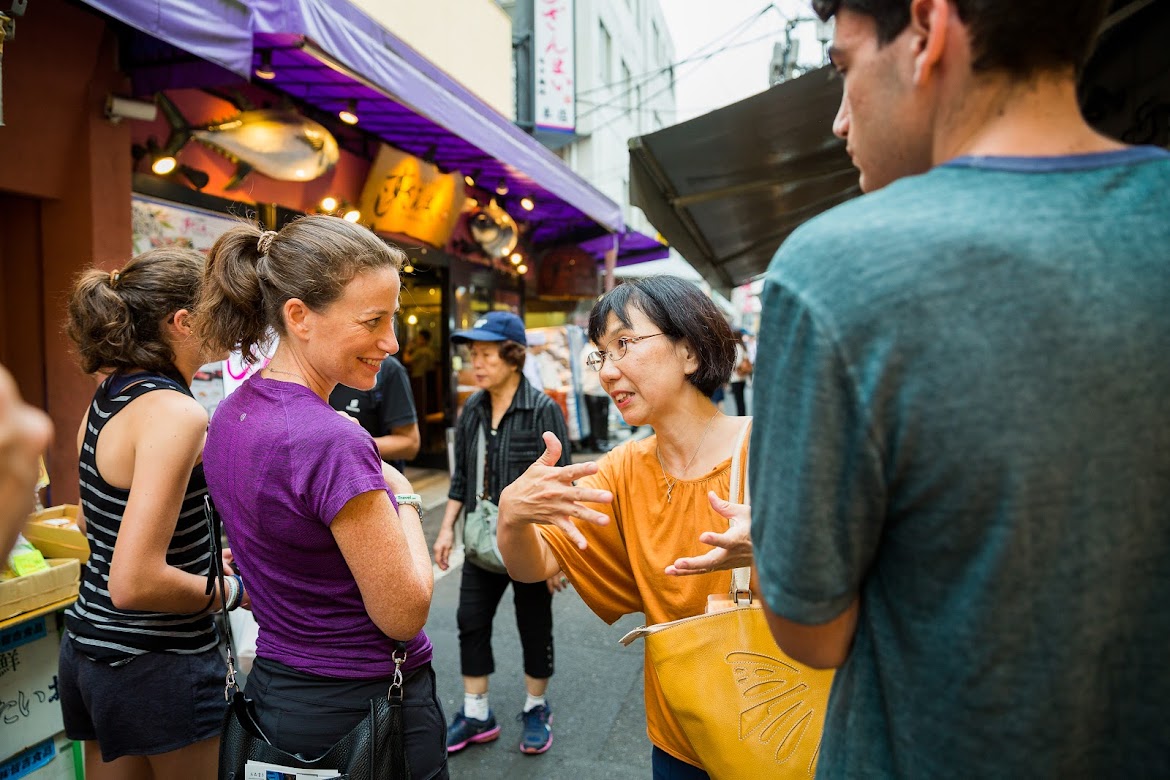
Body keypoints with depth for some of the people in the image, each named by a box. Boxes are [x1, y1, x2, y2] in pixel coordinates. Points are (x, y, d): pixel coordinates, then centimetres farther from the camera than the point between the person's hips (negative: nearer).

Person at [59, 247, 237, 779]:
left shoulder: (105, 401, 6)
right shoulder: (175, 413, -23)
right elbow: (135, 584, -28)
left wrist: (206, 558, 18)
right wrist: (236, 590, -13)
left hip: (88, 644, 9)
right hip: (158, 664, -9)